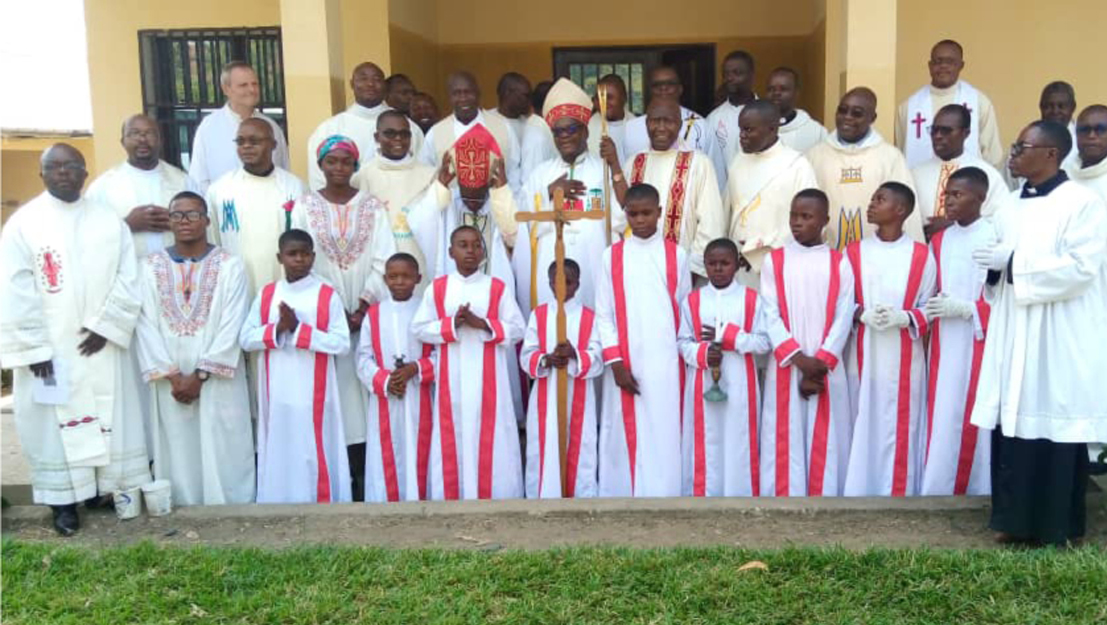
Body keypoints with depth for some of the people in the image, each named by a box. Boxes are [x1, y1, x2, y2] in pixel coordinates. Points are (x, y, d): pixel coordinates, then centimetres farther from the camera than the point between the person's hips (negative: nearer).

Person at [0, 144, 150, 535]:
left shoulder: (109, 220, 5)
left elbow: (128, 278, 0)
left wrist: (105, 326, -11)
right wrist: (34, 348, -13)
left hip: (100, 346, 2)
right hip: (48, 349, -2)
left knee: (109, 419, 8)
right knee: (54, 423, 4)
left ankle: (107, 487, 22)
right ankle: (63, 500, 14)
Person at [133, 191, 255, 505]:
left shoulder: (230, 265, 0)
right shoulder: (150, 266, 6)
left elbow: (231, 327, -6)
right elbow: (146, 325, -1)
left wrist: (200, 375, -12)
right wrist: (172, 375, -10)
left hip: (218, 382, -2)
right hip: (170, 383, 2)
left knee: (222, 454, 1)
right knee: (178, 453, 6)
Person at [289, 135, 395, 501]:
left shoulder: (372, 206, 6)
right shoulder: (304, 207, 5)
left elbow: (384, 260, -1)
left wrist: (363, 306, -11)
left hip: (367, 313, 0)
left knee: (363, 385, -3)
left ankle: (363, 473, 3)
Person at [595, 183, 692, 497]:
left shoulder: (676, 255, 5)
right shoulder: (611, 256, 5)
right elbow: (604, 314, 2)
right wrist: (615, 362, -6)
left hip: (665, 364, 0)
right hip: (625, 365, 0)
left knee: (664, 437, -1)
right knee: (625, 436, 3)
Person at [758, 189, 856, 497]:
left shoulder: (840, 262, 6)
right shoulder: (774, 261, 5)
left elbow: (844, 316, 0)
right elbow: (770, 314, -2)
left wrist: (820, 363, -10)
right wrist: (799, 359, -12)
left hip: (828, 368, 0)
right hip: (786, 368, 0)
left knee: (825, 442, 3)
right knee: (786, 441, 1)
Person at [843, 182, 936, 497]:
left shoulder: (921, 256, 0)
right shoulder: (853, 252, 5)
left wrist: (905, 318, -19)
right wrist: (861, 313, -15)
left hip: (903, 360, -1)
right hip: (862, 358, 2)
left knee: (898, 429, 2)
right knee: (863, 426, 6)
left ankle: (897, 494, 13)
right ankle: (858, 493, 16)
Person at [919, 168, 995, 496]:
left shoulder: (995, 239, -7)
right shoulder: (939, 241, 11)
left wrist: (965, 309, -17)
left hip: (978, 345, -5)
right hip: (943, 346, 5)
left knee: (974, 419, 1)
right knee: (941, 419, 6)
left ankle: (977, 491, 14)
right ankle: (937, 490, 13)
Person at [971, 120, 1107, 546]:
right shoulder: (1012, 206, 14)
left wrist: (1013, 263, -18)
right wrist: (993, 266, -1)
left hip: (1059, 341, -7)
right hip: (1013, 335, 7)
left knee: (1055, 428, 0)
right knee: (1011, 426, 7)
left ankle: (1059, 526, 13)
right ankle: (1016, 518, 19)